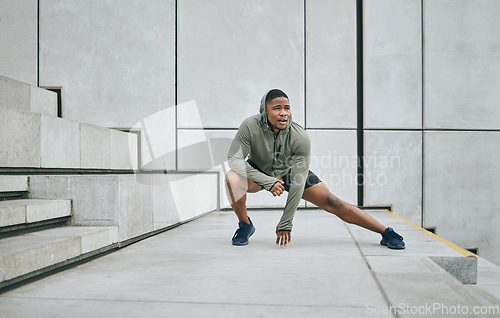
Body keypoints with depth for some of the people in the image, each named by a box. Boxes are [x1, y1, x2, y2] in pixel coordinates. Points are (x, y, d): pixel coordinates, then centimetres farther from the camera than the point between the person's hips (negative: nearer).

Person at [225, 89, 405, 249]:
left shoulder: (300, 137, -30)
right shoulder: (250, 127, -30)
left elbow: (298, 183, -27)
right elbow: (234, 158, -26)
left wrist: (285, 223, -26)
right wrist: (267, 181, -37)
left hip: (289, 172, 0)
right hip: (258, 174, 1)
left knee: (332, 203, -12)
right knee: (233, 177, -33)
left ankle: (386, 233, 1)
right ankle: (245, 226, -7)